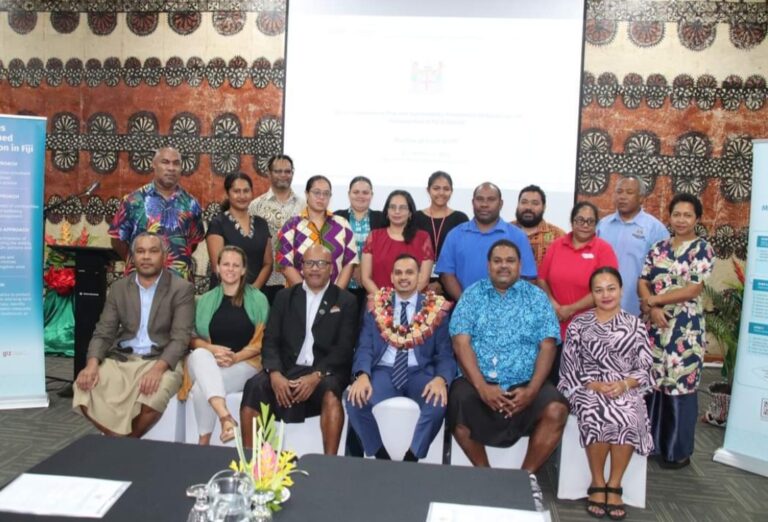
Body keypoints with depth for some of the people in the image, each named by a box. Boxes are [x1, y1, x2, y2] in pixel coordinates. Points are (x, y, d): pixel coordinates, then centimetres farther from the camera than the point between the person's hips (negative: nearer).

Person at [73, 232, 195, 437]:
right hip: (121, 359, 4)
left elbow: (180, 338, -11)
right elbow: (103, 332, 6)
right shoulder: (118, 288, 11)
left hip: (161, 361, -3)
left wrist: (158, 368, -29)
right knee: (84, 388, -24)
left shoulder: (182, 289, -2)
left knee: (153, 396, -34)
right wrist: (92, 363, -16)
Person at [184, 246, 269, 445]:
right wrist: (213, 349, -11)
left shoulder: (258, 299, 7)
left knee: (201, 388, -33)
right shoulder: (205, 300, 16)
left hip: (244, 363, -2)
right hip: (207, 364, 2)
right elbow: (193, 338, 12)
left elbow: (261, 341, 2)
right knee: (201, 355, -37)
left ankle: (204, 440, -17)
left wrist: (235, 357, -15)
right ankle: (225, 417, -47)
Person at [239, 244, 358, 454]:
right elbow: (270, 340, 7)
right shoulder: (284, 297, 15)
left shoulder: (346, 301, 6)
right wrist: (275, 373, -13)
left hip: (325, 372, -2)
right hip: (287, 369, 3)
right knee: (253, 387, -25)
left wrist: (317, 375, -19)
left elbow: (344, 348, -3)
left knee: (331, 393, -34)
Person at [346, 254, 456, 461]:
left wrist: (441, 379, -21)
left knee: (439, 402, -32)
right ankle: (381, 454, -2)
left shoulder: (436, 309, 8)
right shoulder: (377, 306, 11)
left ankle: (412, 456, -8)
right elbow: (365, 346, 3)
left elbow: (445, 353, 2)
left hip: (421, 373, -1)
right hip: (383, 371, 1)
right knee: (356, 401, -27)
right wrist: (362, 375, -19)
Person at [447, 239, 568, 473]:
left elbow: (547, 346, 2)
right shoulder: (472, 295, 9)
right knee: (457, 411, -29)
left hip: (524, 384, 1)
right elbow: (461, 343, -2)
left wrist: (532, 389, -14)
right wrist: (482, 386, -16)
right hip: (478, 382, 0)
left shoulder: (537, 297, 10)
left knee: (556, 410, -26)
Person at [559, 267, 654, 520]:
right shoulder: (578, 325, 5)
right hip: (588, 389, -1)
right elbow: (570, 368, 2)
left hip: (625, 389, 1)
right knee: (597, 417, -34)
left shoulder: (635, 325, 9)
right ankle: (598, 484, -12)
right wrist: (596, 385, -14)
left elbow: (645, 368, 7)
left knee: (629, 419, -32)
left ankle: (614, 485, -13)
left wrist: (624, 384, -13)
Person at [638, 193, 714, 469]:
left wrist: (654, 300, -9)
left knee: (680, 385, 2)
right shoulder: (659, 247, 10)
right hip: (655, 325, 4)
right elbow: (642, 282, 5)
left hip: (685, 328, -4)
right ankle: (652, 440, 23)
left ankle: (679, 450, 16)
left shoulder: (701, 248, -4)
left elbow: (693, 290, -12)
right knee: (653, 383, 9)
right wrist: (652, 308, -13)